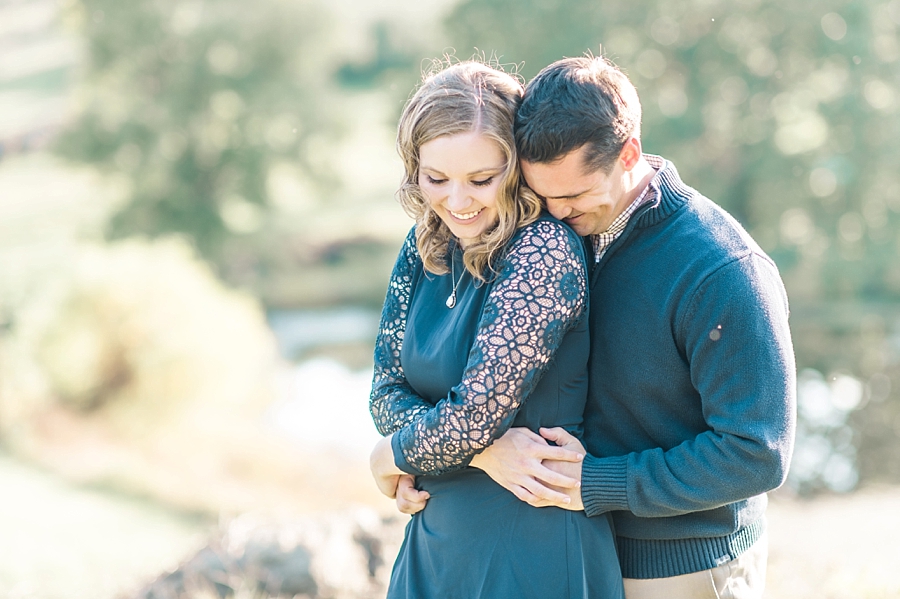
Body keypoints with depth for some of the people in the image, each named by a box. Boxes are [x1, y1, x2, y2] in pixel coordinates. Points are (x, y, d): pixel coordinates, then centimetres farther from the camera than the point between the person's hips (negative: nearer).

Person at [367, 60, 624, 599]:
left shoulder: (544, 252, -21)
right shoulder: (426, 247, 1)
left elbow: (476, 415, -22)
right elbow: (388, 388, 0)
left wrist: (394, 455, -4)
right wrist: (493, 447, -17)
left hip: (528, 551, -6)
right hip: (438, 532, 7)